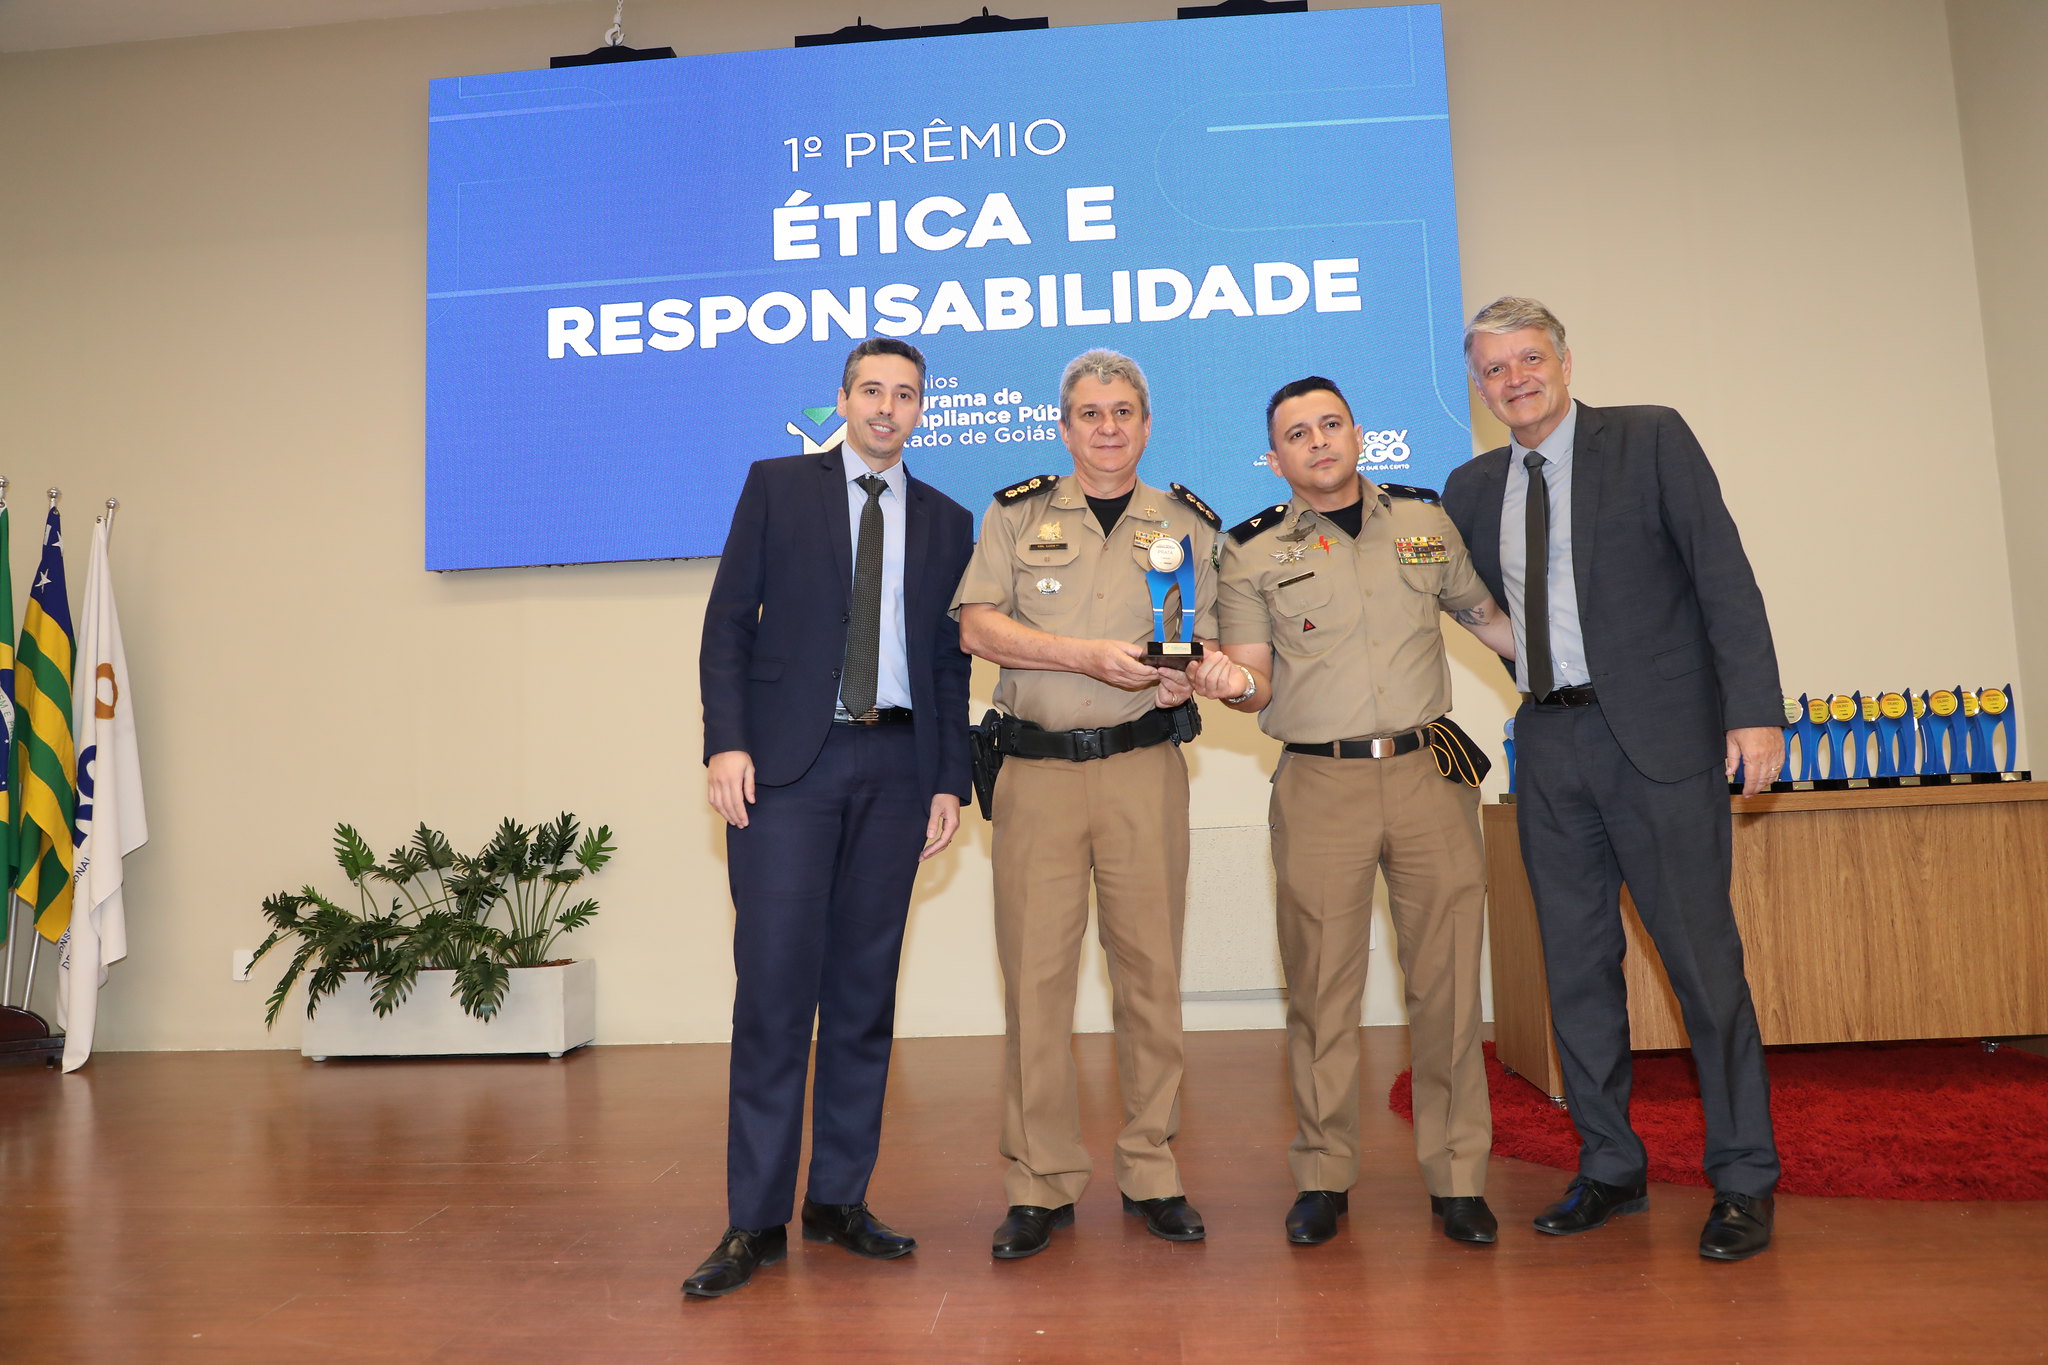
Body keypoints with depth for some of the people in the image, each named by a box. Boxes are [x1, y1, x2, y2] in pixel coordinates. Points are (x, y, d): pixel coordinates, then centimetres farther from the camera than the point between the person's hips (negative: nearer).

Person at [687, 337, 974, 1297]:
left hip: (896, 767, 3)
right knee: (775, 981, -5)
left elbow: (950, 661, 13)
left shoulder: (946, 522, 15)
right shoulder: (776, 487, 9)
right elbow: (728, 623, 3)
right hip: (787, 760, -2)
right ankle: (755, 1221, 5)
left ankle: (839, 1201, 18)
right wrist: (727, 743, -8)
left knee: (866, 986, 6)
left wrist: (950, 779, 5)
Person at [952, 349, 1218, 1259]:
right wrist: (1090, 655, -13)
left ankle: (1151, 1173, 19)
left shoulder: (1187, 525, 13)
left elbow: (1208, 644, 12)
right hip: (1037, 768, 0)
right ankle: (1041, 1184, 12)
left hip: (1144, 767, 1)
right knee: (1033, 973, -1)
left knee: (1151, 969, 3)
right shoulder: (1016, 514, 10)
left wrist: (1184, 676, -11)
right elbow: (979, 628, -1)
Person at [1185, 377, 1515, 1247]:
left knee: (1446, 978, 4)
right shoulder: (1251, 553, 6)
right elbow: (1258, 686, 3)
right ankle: (1323, 1177, 17)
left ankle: (1457, 1176, 18)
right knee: (1322, 985, 2)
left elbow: (1484, 614, 24)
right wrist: (1232, 682, -19)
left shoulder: (1425, 520, 12)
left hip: (1430, 773, 2)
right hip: (1320, 788, -1)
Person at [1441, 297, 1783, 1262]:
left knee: (1704, 961, 0)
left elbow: (1724, 574, -5)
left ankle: (1743, 1182, 16)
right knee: (1576, 966, 9)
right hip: (1549, 747, 4)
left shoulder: (1650, 439, 1)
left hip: (1657, 736, -4)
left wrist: (1754, 709, -13)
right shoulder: (1472, 488, 13)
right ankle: (1609, 1169, 23)